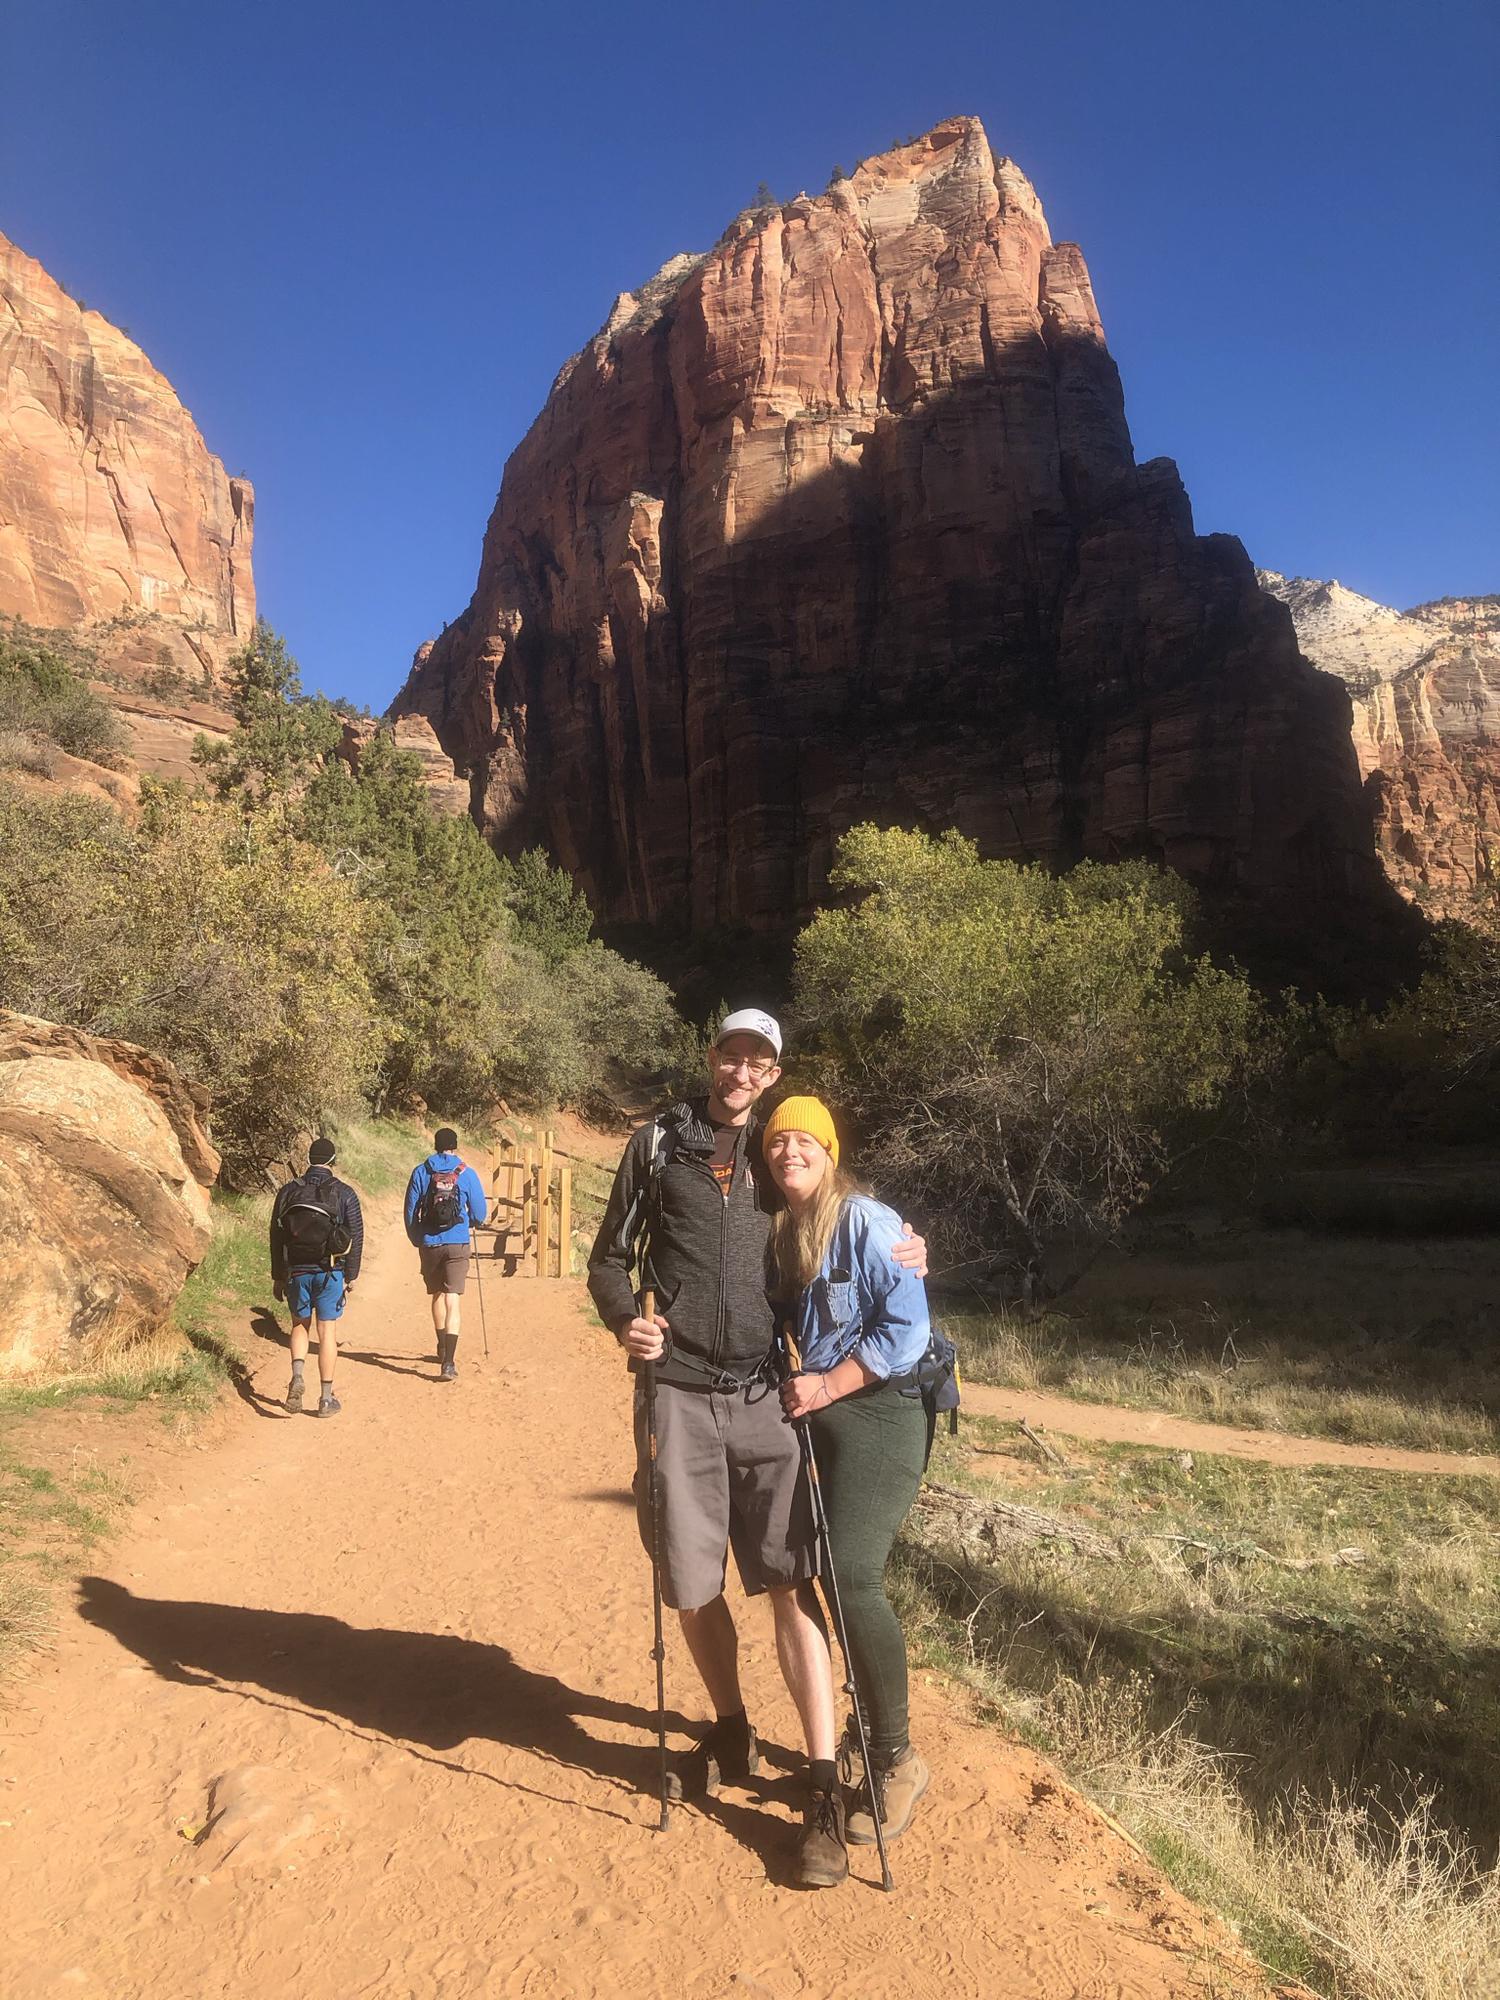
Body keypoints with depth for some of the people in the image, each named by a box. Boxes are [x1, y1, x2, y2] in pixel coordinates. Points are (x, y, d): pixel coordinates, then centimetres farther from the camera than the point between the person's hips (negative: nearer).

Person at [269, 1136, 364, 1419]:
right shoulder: (344, 1194, -4)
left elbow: (276, 1237, 6)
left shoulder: (288, 1192, 2)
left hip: (296, 1272, 2)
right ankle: (326, 1399, 10)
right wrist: (351, 1276, 3)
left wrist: (278, 1277, 14)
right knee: (327, 1332, 5)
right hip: (331, 1272, -2)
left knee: (300, 1325, 21)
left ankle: (297, 1377, -2)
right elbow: (356, 1236, -5)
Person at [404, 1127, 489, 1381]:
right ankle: (448, 1362, -15)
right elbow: (480, 1213, 2)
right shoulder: (467, 1174, -2)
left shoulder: (420, 1172, 1)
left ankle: (443, 1349, 37)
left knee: (437, 1296, 21)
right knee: (453, 1301, -4)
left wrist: (416, 1240, 17)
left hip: (429, 1244, 2)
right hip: (458, 1244, -2)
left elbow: (410, 1211, 2)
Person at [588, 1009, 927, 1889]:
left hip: (764, 1394, 0)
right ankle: (733, 1734, 34)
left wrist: (900, 1253, 0)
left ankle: (825, 1790, 5)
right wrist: (624, 1317, -11)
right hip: (679, 1392, 0)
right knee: (693, 1587, 10)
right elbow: (610, 1257, 10)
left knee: (792, 1581, -4)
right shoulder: (659, 1144, 4)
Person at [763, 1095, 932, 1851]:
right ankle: (861, 1736, 31)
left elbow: (907, 1326, -18)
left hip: (876, 1418, -7)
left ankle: (896, 1761, 5)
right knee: (832, 1581, 13)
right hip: (812, 1418, 7)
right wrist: (789, 1384, 2)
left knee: (853, 1580, -12)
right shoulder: (777, 1230, 7)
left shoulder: (866, 1223, -15)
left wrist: (826, 1385, -18)